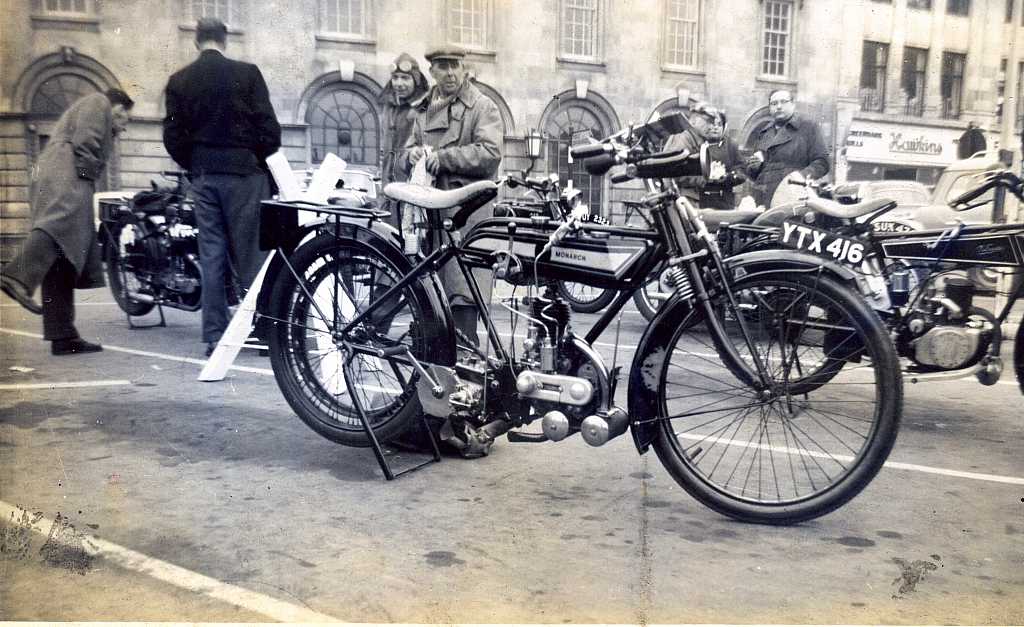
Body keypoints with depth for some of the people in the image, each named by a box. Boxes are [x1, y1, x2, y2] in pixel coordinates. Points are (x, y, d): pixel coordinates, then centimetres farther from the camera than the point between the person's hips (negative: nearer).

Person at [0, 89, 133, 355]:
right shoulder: (98, 102, 13)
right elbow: (84, 142, -5)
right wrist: (88, 178, -6)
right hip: (66, 175, -9)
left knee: (61, 268, 2)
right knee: (64, 221, -36)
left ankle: (63, 337, -1)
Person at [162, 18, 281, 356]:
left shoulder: (179, 81, 6)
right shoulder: (246, 73, -4)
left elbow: (172, 137, 4)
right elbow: (268, 127, -6)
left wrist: (193, 166, 18)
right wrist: (262, 158, 10)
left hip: (203, 175, 3)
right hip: (243, 171, -3)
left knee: (211, 256, 6)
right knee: (251, 252, 0)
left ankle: (215, 336, 7)